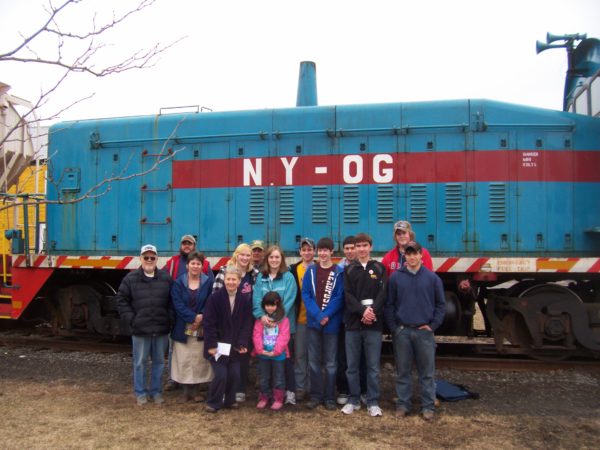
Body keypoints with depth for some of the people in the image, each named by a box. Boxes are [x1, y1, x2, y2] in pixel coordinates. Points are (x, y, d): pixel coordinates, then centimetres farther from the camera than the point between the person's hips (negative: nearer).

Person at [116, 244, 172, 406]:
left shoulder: (166, 278, 2)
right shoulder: (131, 278, -2)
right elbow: (121, 300, 1)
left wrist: (169, 318, -2)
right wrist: (130, 319, -6)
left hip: (161, 329, 2)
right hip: (140, 329, -1)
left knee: (159, 362, 12)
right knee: (140, 362, 9)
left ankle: (156, 391, 27)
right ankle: (140, 393, 24)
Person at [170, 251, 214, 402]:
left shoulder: (208, 282, 1)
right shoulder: (178, 283, 0)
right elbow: (177, 304, -9)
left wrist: (201, 317, -16)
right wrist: (193, 317, -17)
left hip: (201, 327, 0)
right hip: (183, 327, 0)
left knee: (198, 359, 4)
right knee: (184, 360, 4)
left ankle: (195, 389, 17)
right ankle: (186, 388, 17)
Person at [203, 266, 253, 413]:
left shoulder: (245, 299, -2)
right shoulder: (215, 297, -11)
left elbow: (247, 323, 0)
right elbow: (209, 323, -11)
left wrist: (242, 343, -9)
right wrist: (211, 344, -14)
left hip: (234, 346, 3)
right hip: (218, 344, -3)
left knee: (234, 375, 7)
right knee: (220, 375, -6)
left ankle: (229, 400, 29)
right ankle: (213, 402, 16)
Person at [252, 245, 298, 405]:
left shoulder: (288, 277, -4)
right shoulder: (261, 277, 5)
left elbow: (288, 301, -12)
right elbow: (256, 299, -3)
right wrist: (262, 315, -20)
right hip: (264, 324, 3)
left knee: (286, 358, 3)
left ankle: (290, 391, 12)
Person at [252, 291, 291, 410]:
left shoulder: (284, 320, -5)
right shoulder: (260, 319, 3)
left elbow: (284, 337, -12)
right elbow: (257, 335, -5)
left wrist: (275, 351, -19)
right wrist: (260, 349, -17)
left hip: (278, 354, -2)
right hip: (263, 354, 3)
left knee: (278, 378, 8)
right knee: (264, 378, 15)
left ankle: (278, 399, 18)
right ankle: (263, 398, 27)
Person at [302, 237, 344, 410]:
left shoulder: (339, 272, -3)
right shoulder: (311, 270, 4)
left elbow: (339, 297, -8)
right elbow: (305, 294, -2)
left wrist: (326, 315, -17)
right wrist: (318, 315, -14)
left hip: (331, 323, -2)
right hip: (313, 322, 2)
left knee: (330, 362, 6)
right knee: (314, 361, 9)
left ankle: (329, 397, 16)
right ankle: (315, 395, 19)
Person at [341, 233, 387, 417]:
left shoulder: (379, 268, 7)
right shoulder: (348, 270, 8)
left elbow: (383, 294, -2)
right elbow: (347, 295, -3)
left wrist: (372, 311, -17)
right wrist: (363, 311, -16)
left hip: (374, 324, -1)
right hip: (353, 323, 1)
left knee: (373, 366, 4)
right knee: (352, 365, 7)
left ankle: (373, 402, 15)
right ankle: (354, 400, 20)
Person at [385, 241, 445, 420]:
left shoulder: (432, 277, 2)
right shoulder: (395, 277, 2)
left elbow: (440, 304, 6)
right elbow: (389, 304, 4)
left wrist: (433, 325, -2)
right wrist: (393, 327, -2)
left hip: (424, 331, 0)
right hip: (402, 331, 0)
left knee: (427, 372, 6)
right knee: (403, 371, 9)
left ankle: (428, 406, 19)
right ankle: (402, 404, 21)